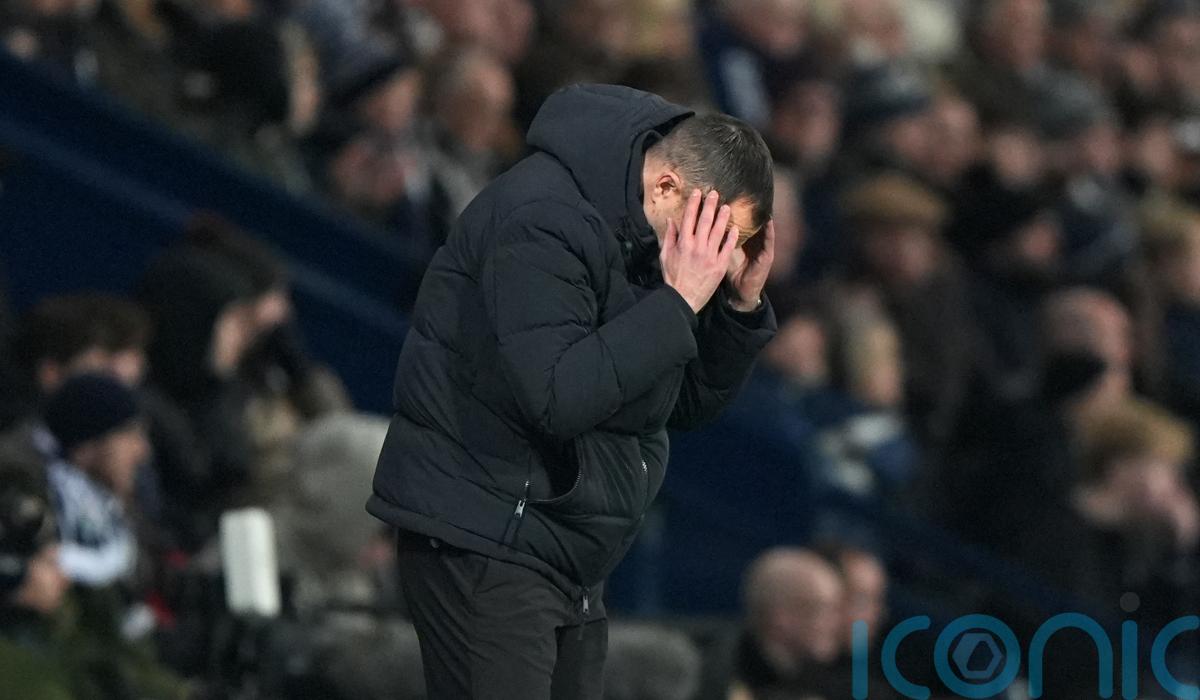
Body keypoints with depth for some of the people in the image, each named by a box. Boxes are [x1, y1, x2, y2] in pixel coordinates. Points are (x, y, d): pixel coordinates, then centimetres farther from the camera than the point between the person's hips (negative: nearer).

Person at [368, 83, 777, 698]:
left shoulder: (650, 233, 8)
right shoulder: (542, 222, -20)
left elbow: (689, 404, 14)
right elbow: (556, 398, -30)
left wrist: (741, 306, -3)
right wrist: (678, 302, -26)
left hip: (571, 555, 9)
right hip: (483, 544, -9)